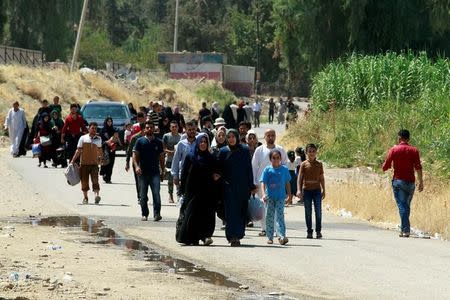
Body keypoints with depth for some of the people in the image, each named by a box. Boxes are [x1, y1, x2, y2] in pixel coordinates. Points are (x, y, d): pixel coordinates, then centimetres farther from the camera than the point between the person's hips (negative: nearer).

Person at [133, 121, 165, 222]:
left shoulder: (158, 142, 10)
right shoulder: (140, 141, 5)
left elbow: (161, 157, 15)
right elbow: (135, 155, 0)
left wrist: (162, 171, 12)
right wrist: (136, 166, -16)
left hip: (155, 172, 0)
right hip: (143, 172, 0)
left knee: (156, 194, -13)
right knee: (143, 195, 6)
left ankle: (157, 214, -16)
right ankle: (144, 214, 16)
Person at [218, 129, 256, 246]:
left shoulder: (245, 150, 4)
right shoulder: (223, 151, 5)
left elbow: (249, 169, 3)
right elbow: (220, 169, 7)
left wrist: (251, 186, 0)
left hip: (243, 186, 1)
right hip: (229, 187, -1)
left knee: (242, 212, 3)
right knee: (231, 211, -9)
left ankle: (238, 235, 13)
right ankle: (233, 237, -14)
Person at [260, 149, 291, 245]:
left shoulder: (284, 169, 4)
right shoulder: (267, 170, -1)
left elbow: (287, 183, 12)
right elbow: (263, 182, -7)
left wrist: (289, 194, 12)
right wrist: (263, 194, -21)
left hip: (280, 197, -1)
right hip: (269, 197, 1)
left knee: (280, 216, -10)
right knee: (269, 217, 6)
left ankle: (281, 236, -18)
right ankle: (269, 237, 15)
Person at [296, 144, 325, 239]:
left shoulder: (319, 164, 6)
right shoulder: (304, 164, 1)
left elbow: (322, 178, 11)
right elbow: (300, 178, -2)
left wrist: (323, 190, 8)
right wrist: (299, 190, -11)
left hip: (317, 190, 1)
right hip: (306, 190, -1)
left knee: (318, 211, -4)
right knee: (308, 212, 3)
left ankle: (318, 231, 2)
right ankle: (309, 231, 9)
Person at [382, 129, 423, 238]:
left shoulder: (393, 150, -2)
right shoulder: (414, 150, 2)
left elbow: (385, 167, -3)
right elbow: (418, 167, -6)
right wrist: (421, 182, -5)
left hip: (398, 181, -2)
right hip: (410, 182, 2)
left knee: (402, 206, -6)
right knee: (407, 206, 15)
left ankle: (406, 230, -18)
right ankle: (404, 229, 19)